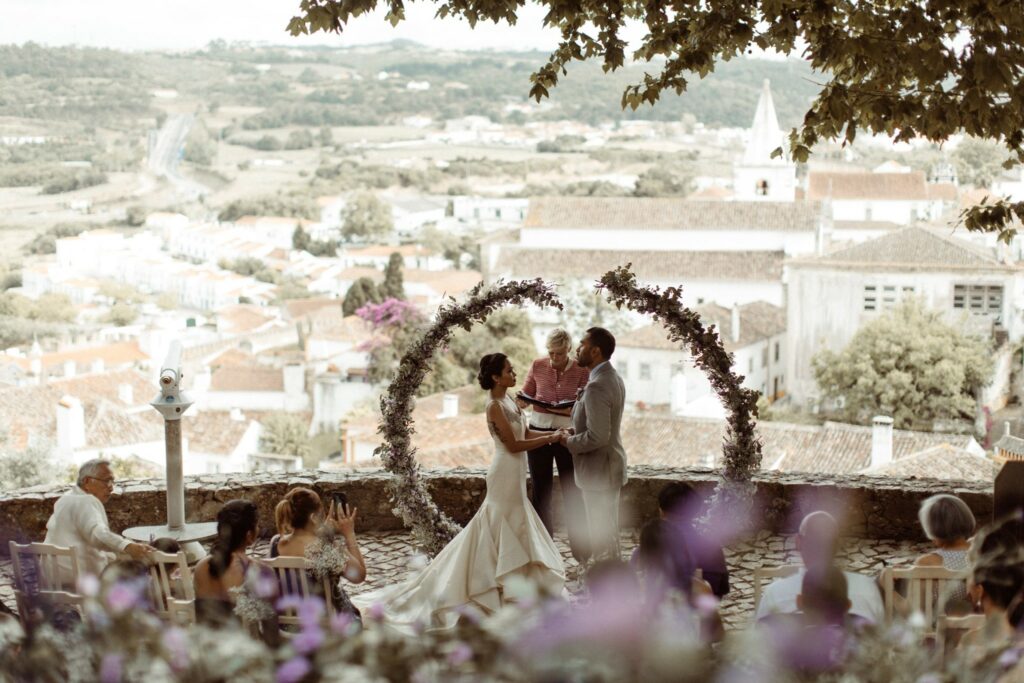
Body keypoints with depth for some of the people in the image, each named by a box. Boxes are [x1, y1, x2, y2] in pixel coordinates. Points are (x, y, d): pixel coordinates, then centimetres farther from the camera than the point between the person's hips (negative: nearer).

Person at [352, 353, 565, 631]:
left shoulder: (509, 402, 9)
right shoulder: (495, 406, -18)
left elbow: (525, 434, 12)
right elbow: (513, 445, -20)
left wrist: (553, 433, 0)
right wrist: (551, 439, -17)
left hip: (514, 475, 9)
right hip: (506, 474, -9)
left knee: (512, 530, 14)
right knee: (502, 529, -1)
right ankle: (502, 588, 8)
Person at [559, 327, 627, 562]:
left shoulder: (596, 387, -25)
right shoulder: (613, 378, 7)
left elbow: (597, 436, -29)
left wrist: (569, 441, -13)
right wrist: (575, 431, 7)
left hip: (599, 470, -10)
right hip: (609, 464, 10)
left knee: (603, 538, 0)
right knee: (607, 532, 20)